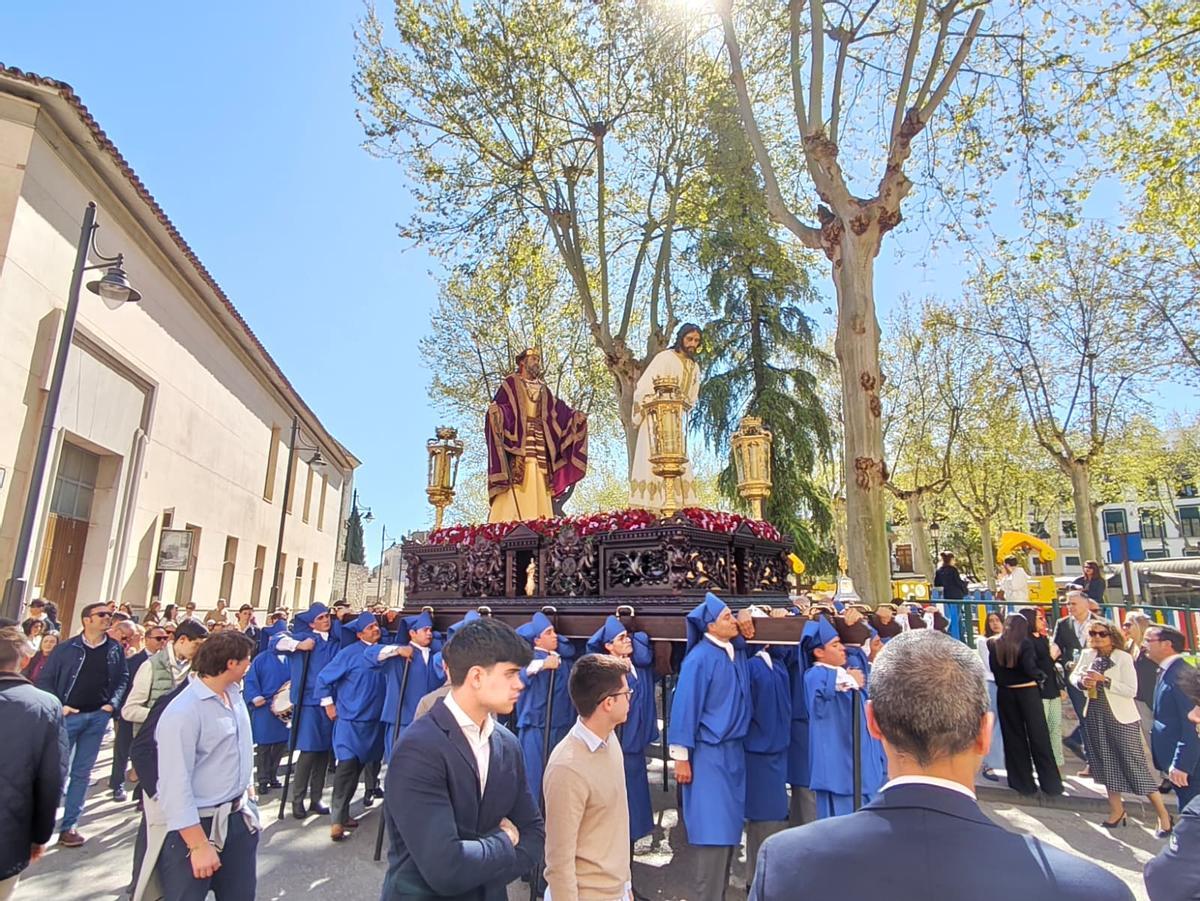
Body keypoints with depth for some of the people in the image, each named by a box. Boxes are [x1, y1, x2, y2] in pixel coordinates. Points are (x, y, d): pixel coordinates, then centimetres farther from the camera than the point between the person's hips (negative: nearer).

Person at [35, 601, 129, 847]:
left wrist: (113, 703, -5)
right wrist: (58, 707, -11)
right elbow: (45, 679, -1)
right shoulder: (66, 648, -4)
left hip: (98, 717, 3)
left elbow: (123, 678, 8)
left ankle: (68, 825, 18)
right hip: (69, 715, -2)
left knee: (82, 773, 9)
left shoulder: (116, 649, 3)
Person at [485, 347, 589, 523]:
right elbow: (497, 407, -5)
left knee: (538, 488, -3)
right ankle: (508, 522, -18)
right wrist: (495, 413, -26)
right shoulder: (510, 383, 8)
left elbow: (559, 411, 16)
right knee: (514, 491, -14)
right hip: (516, 441, -5)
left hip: (539, 446, 5)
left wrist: (576, 416, 2)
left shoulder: (543, 389, 23)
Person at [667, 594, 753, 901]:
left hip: (733, 751, 7)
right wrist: (681, 757, -13)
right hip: (708, 754, -7)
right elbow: (685, 706, -15)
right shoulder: (700, 658, -17)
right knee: (714, 832, -2)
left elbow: (747, 624, 25)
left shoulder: (736, 649, 3)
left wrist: (747, 623, 1)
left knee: (729, 830, 14)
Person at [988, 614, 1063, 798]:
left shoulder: (995, 644, 0)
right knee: (1038, 738, 7)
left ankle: (1023, 783, 18)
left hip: (1005, 693, 3)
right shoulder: (1025, 642, -11)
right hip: (1027, 692, -3)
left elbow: (994, 669, -1)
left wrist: (1004, 681, 11)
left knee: (1014, 738, 11)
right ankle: (1051, 784, 13)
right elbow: (1030, 668, -18)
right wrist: (1040, 677, 1)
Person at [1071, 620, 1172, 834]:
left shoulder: (1123, 658, -13)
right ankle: (1116, 810, 28)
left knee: (1135, 765, -2)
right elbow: (1074, 675, 10)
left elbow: (1131, 690, -17)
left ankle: (1163, 814, 14)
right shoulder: (1087, 655, 2)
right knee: (1107, 764, 14)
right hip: (1096, 715, 5)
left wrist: (1105, 680, -25)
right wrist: (1082, 681, -11)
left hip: (1121, 717, -5)